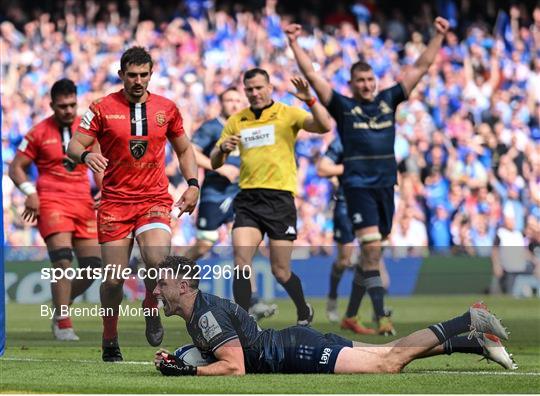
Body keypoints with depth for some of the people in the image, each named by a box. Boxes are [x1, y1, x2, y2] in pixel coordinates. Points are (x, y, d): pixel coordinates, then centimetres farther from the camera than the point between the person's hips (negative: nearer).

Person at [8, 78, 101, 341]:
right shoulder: (39, 133, 0)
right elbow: (16, 167, 4)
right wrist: (30, 192, -11)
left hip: (83, 203, 5)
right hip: (51, 202, -4)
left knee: (93, 265, 1)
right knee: (63, 261, -18)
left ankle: (60, 307, 24)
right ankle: (63, 324, -12)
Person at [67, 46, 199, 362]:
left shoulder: (167, 108, 7)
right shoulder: (103, 108, 0)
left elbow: (184, 149, 19)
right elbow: (74, 145, -3)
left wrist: (193, 184, 6)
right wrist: (85, 155, -27)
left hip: (155, 200, 1)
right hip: (115, 202, -1)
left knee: (157, 260, -25)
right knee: (114, 279, -2)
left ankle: (152, 309, 6)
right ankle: (110, 340, 19)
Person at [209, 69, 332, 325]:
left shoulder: (287, 114, 1)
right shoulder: (236, 121, 12)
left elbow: (324, 126, -15)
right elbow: (215, 163, 14)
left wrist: (309, 100, -30)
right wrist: (222, 149, -9)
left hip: (280, 198, -3)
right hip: (248, 200, 3)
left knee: (280, 272, 2)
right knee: (241, 262, -16)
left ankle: (304, 312, 30)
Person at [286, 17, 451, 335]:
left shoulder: (388, 101, 10)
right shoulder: (343, 106, 1)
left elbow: (421, 68, 14)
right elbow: (312, 75, -3)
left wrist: (439, 37, 11)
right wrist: (294, 44, -10)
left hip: (386, 185, 5)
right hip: (358, 186, -4)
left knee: (376, 248, 12)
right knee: (372, 248, -14)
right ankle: (382, 316, -16)